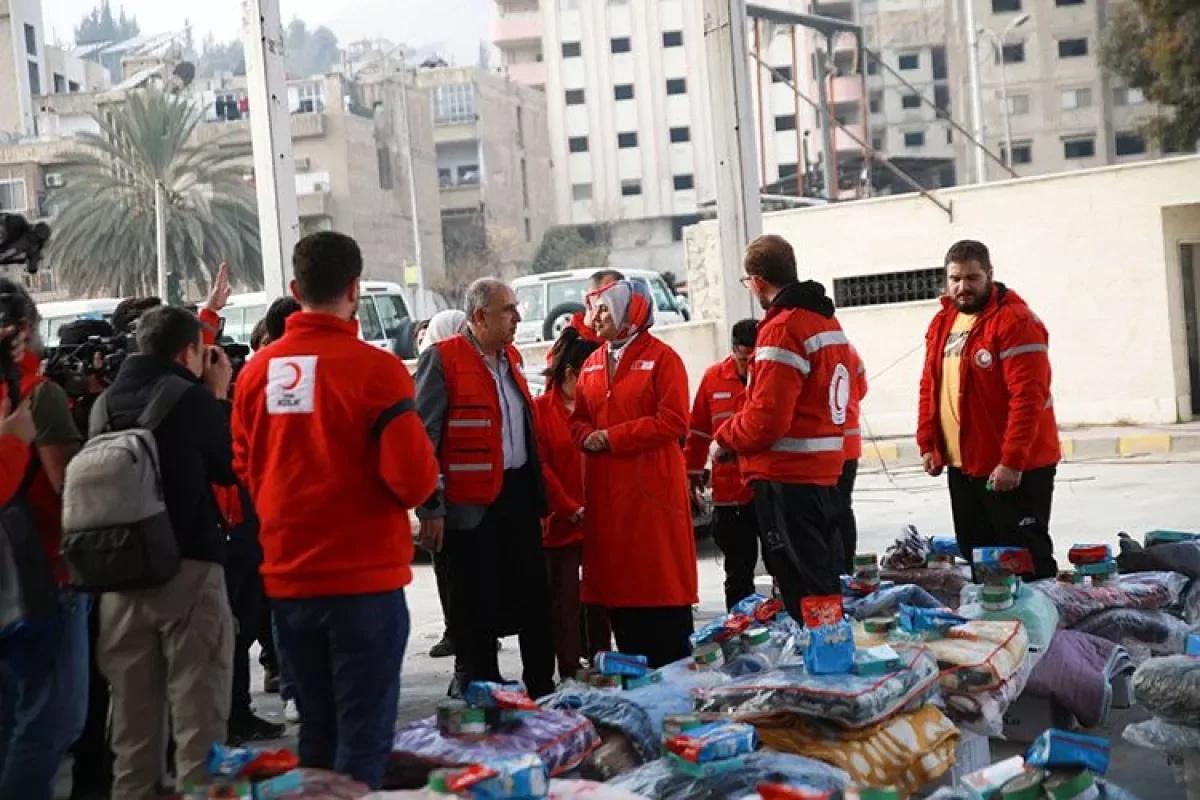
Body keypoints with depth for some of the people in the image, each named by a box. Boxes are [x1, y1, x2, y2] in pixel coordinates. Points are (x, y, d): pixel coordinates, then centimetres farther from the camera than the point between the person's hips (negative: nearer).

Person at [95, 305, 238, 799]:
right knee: (198, 711, 1)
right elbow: (230, 469, 3)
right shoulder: (193, 398, -9)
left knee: (132, 714, 14)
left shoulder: (108, 401, 6)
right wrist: (219, 397, 10)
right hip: (189, 564, -5)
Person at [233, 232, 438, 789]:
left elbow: (245, 469, 10)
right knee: (364, 736, 1)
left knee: (316, 732, 17)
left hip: (287, 580, 5)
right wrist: (420, 482, 6)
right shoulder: (376, 369, -13)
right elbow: (414, 478, -16)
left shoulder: (257, 372, 2)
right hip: (365, 580, -5)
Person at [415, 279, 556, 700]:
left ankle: (542, 688, 22)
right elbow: (423, 437, -11)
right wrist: (430, 507, -16)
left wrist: (539, 498, 17)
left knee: (534, 597, 11)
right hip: (471, 503, -7)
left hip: (518, 494, 7)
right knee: (477, 605, 2)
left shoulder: (511, 358, 14)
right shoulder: (443, 359, -9)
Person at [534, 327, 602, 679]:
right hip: (560, 521, -3)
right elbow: (541, 467, -8)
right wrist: (571, 509, -13)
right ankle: (569, 673, 11)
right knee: (565, 600, 4)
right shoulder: (541, 410, -2)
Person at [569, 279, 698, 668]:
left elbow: (673, 421, -13)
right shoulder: (593, 363, 15)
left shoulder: (661, 358, -4)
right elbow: (578, 417, 18)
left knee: (661, 576, -3)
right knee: (616, 575, 7)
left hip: (652, 486, -6)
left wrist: (613, 437, -13)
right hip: (606, 487, 6)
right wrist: (588, 436, -5)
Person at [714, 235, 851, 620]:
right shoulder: (827, 320, 13)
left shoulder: (781, 328, -16)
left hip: (787, 476, -9)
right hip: (825, 470, 9)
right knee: (827, 580, 16)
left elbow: (766, 418, -21)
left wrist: (724, 439, -3)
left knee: (802, 591, -4)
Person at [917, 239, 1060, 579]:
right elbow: (929, 387, 16)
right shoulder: (942, 322, 11)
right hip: (962, 467, 8)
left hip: (1013, 469, -8)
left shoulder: (1014, 321, -14)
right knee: (974, 554, 16)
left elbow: (1028, 397, -20)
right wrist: (927, 444, 8)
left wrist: (1012, 462, -23)